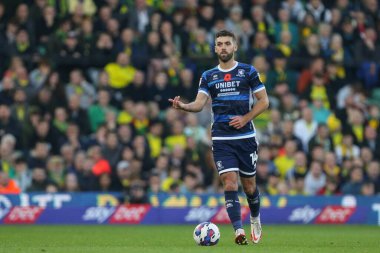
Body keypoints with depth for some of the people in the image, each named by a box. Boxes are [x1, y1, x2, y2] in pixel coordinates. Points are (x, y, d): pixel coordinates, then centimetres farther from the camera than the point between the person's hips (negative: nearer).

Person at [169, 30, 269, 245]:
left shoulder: (248, 72, 1)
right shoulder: (208, 76, 7)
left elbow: (264, 101, 2)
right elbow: (199, 104, -5)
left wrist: (245, 118, -12)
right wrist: (183, 106, -26)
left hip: (246, 136, -1)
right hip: (221, 139, 1)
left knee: (249, 185, 9)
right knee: (230, 183, -13)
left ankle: (256, 220, 37)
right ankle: (239, 232, -17)